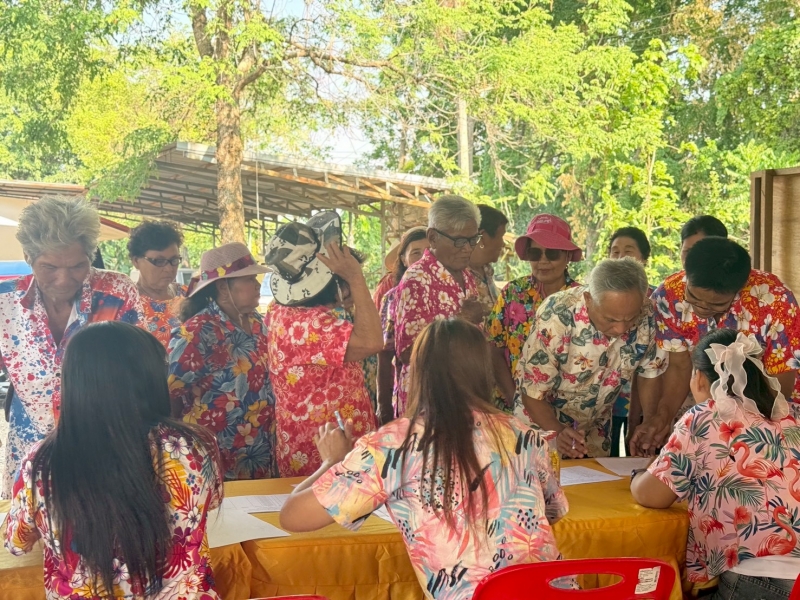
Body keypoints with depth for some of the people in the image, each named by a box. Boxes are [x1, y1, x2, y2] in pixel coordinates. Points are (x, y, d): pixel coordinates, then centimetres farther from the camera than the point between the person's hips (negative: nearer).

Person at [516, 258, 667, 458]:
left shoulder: (645, 315, -20)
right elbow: (533, 392, -24)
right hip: (544, 423, -3)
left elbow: (648, 372, -3)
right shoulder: (557, 317, -31)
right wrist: (558, 434, -39)